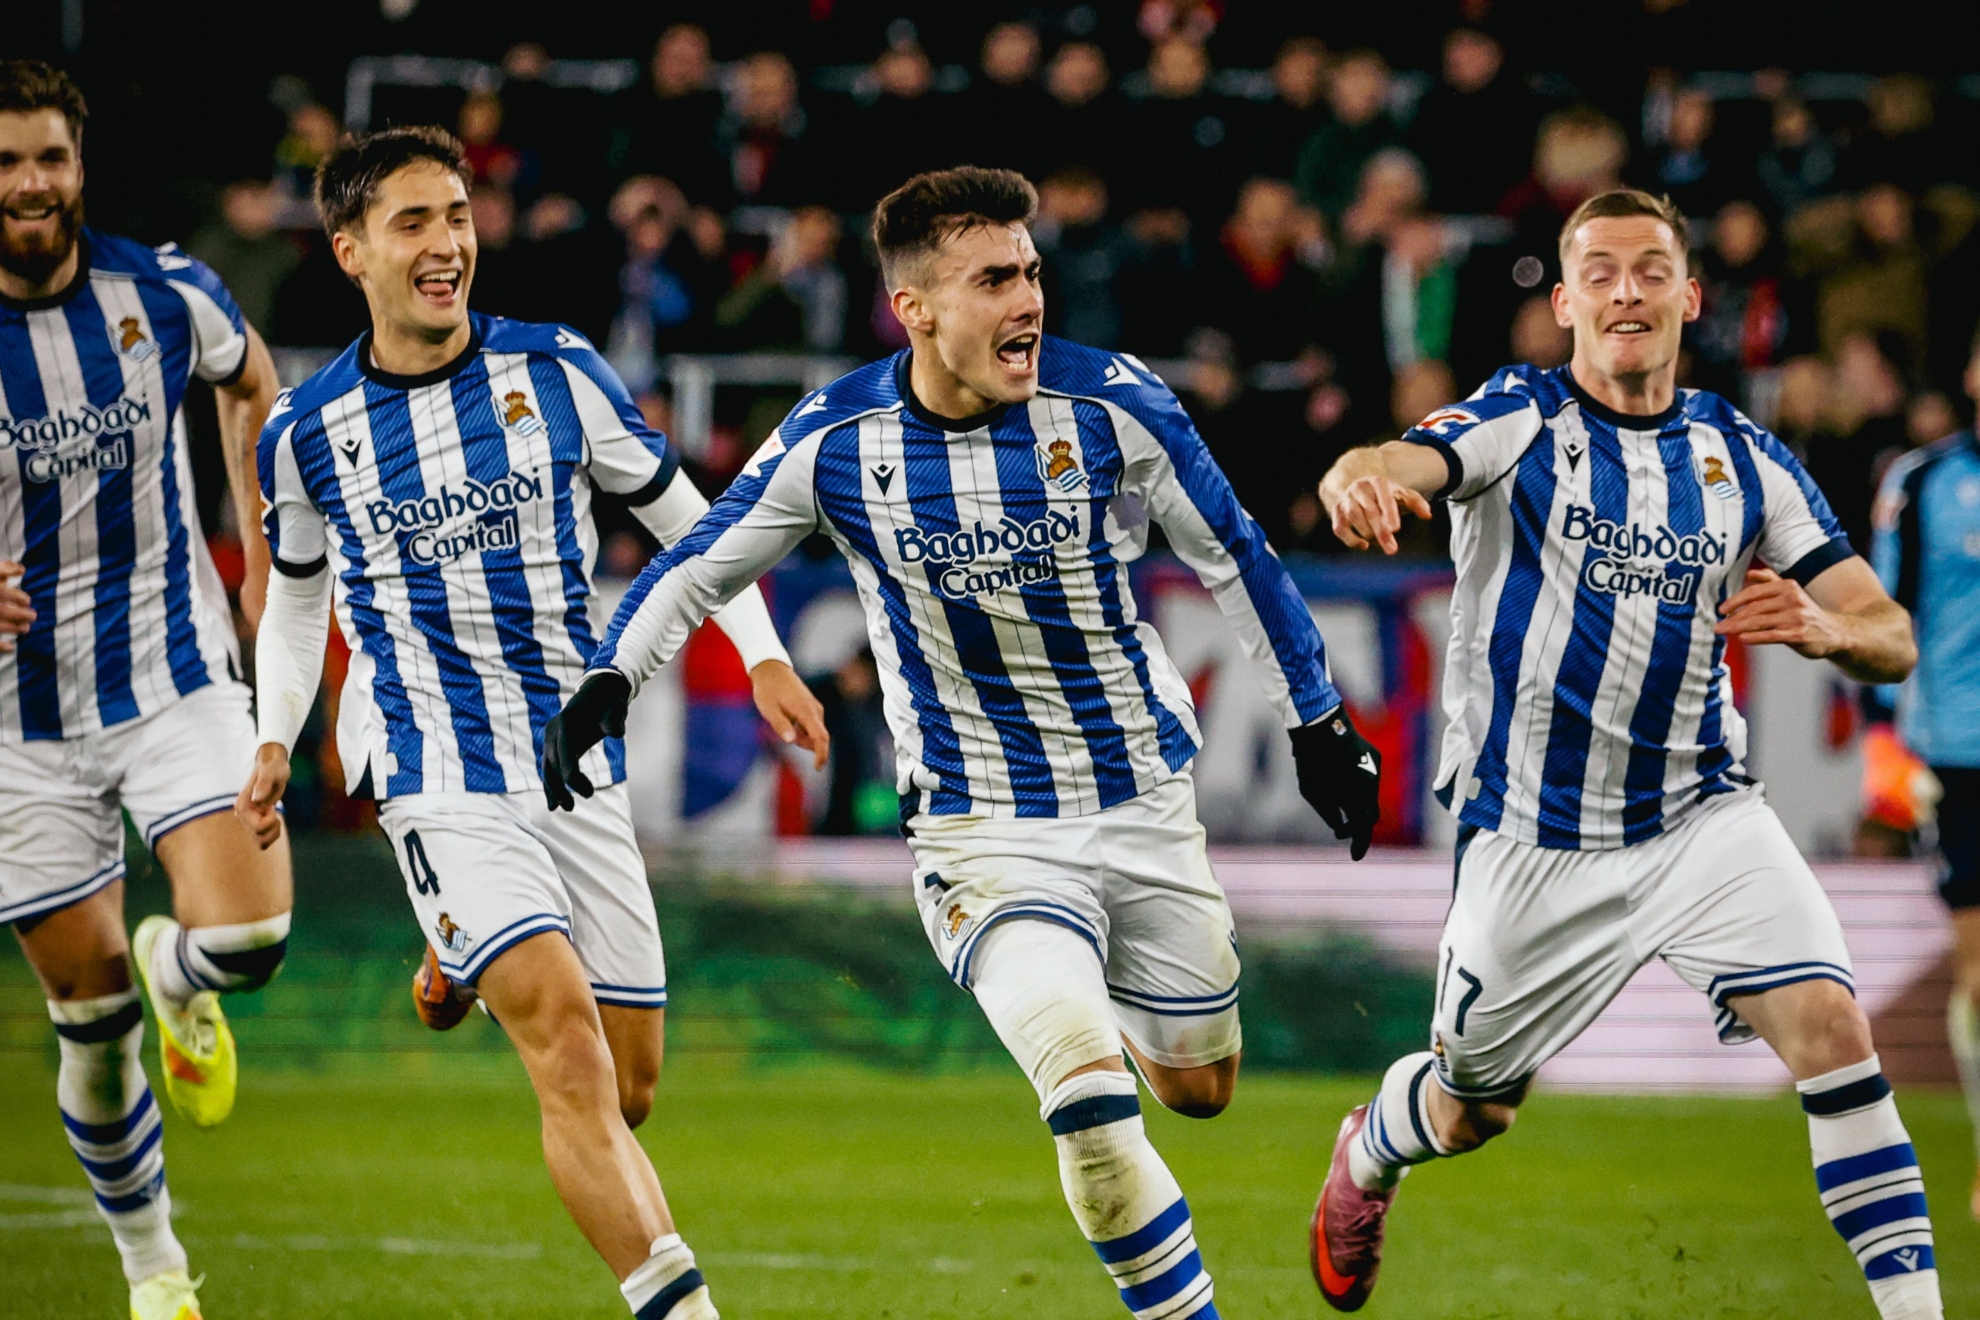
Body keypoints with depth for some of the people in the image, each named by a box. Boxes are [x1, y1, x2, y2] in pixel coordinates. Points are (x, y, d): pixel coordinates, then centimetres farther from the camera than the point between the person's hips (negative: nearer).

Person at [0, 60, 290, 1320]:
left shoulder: (163, 291, -7)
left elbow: (252, 384, 17)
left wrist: (267, 561, 12)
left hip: (175, 674, 1)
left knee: (248, 936, -19)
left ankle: (179, 976, 20)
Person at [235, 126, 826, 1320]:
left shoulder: (557, 371, 0)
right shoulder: (308, 431, 1)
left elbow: (682, 514, 10)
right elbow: (297, 591, 18)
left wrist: (762, 653, 1)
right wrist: (275, 742, 10)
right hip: (439, 776, -3)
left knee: (630, 1086, 7)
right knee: (572, 1055, -21)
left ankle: (461, 969, 35)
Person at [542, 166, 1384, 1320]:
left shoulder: (1109, 404, -12)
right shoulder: (835, 440, -11)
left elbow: (1231, 555, 2)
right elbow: (702, 565, 4)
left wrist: (1318, 718, 8)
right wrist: (608, 681, -11)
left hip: (1144, 800, 2)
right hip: (982, 827, -2)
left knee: (1199, 1092, 16)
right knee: (1092, 1108, -22)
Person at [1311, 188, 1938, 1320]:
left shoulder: (1744, 456, 3)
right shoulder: (1522, 419, -5)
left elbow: (1893, 638, 1)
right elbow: (1397, 465, -27)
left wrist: (1820, 627, -23)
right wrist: (1362, 478, -52)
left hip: (1700, 813, 2)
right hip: (1534, 835, -2)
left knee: (1832, 1028, -21)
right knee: (1466, 1115, 13)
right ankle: (1371, 1152, 49)